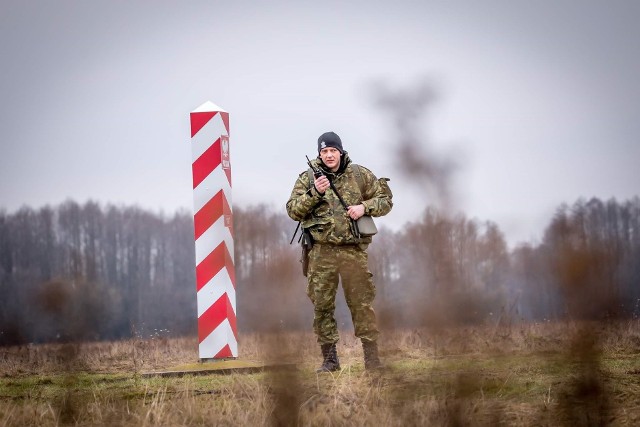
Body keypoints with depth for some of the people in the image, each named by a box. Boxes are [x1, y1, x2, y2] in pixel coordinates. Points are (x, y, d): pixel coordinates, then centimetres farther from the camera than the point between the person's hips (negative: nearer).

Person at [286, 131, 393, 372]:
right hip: (321, 251, 1)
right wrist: (314, 193, -16)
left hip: (353, 250, -1)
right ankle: (329, 358, 12)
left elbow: (386, 199, 11)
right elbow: (293, 211, -1)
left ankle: (372, 356, 1)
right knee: (322, 305, 4)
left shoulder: (360, 175, 6)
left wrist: (364, 207, -7)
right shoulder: (308, 178, 5)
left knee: (361, 303, -2)